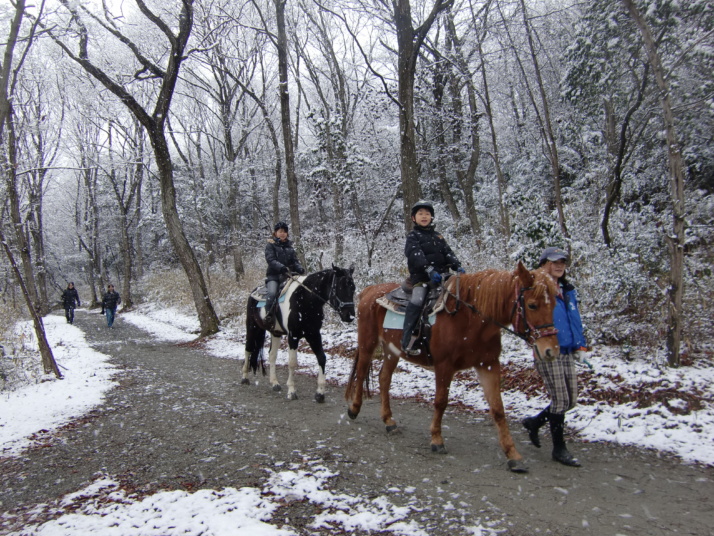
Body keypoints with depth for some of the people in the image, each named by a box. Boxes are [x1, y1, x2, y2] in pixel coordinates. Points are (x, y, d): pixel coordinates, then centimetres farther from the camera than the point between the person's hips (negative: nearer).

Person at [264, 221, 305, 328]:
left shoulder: (289, 246, 19)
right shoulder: (270, 245, 5)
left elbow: (295, 261, 15)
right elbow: (271, 260, -10)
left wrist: (299, 268, -8)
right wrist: (281, 267, -28)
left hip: (287, 275, 4)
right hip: (274, 275, -4)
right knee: (272, 293, -32)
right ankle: (269, 316, -30)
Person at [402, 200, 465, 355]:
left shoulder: (438, 236, 23)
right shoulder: (413, 236, 5)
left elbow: (448, 253, 13)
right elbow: (416, 255, -12)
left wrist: (457, 266, -6)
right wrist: (429, 270, -27)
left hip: (441, 274, 6)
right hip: (421, 275, -6)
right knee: (418, 299, -26)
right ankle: (408, 341, -30)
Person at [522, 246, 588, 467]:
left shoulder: (568, 291, 13)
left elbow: (576, 319, 20)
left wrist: (580, 343, 12)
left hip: (567, 352, 8)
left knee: (571, 400, 12)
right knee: (560, 400, -3)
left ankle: (534, 422, 34)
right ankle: (559, 448, 13)